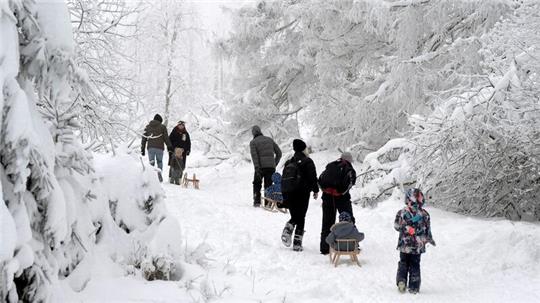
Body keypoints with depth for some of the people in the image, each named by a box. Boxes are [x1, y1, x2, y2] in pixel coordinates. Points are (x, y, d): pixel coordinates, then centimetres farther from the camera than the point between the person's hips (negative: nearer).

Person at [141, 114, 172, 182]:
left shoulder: (147, 127, 15)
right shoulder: (162, 127, 6)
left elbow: (144, 138, 13)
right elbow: (166, 138, 3)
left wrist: (143, 149, 15)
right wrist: (169, 146, 10)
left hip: (150, 148, 2)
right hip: (159, 148, -2)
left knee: (151, 162, 4)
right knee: (159, 162, 12)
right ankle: (159, 173, -10)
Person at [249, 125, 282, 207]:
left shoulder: (253, 142, 2)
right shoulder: (270, 140, 14)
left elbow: (254, 156, -11)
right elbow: (279, 153, 12)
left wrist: (257, 169, -17)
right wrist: (275, 163, 19)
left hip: (261, 167, -3)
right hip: (271, 167, 3)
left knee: (257, 184, 15)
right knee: (268, 185, 8)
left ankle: (257, 201, 10)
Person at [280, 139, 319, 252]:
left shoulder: (288, 162, 12)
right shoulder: (307, 162, -7)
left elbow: (283, 178, 15)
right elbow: (313, 178, -9)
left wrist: (285, 194, 19)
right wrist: (316, 190, 3)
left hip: (287, 193, 5)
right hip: (301, 193, -5)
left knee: (295, 216, 18)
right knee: (300, 218, 2)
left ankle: (288, 229, -14)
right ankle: (297, 244, -2)